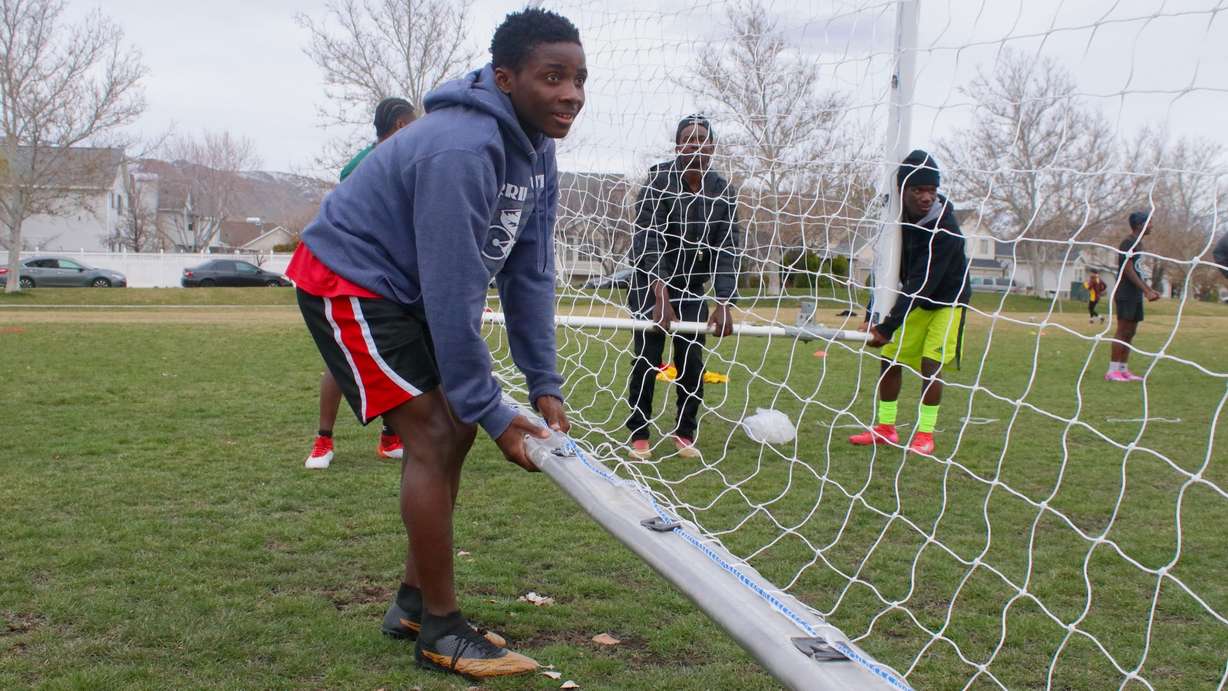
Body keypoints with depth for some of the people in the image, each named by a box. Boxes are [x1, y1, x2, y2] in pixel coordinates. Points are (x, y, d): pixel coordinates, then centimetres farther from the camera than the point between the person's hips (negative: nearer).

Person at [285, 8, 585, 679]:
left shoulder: (537, 150, -1)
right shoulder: (463, 150, -31)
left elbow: (529, 273, 1)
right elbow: (454, 295, -31)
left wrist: (544, 385, -3)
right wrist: (493, 414, -24)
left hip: (404, 291, 10)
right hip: (347, 282, -10)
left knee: (455, 432, 8)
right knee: (432, 436, -14)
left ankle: (413, 603, 20)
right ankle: (440, 631, -2)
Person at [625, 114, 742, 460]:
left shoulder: (723, 192, -7)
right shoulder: (658, 182, -17)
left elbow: (726, 250, -11)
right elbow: (649, 242, -26)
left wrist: (724, 304, -24)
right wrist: (661, 298, -36)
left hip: (692, 288, 3)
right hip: (651, 284, -3)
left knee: (692, 361, 0)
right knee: (646, 359, -5)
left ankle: (685, 433, 16)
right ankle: (639, 435, 8)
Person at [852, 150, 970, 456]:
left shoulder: (945, 229, -33)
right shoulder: (898, 215, -14)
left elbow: (922, 283, -37)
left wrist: (888, 327, -41)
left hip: (947, 302, -6)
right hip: (913, 301, 6)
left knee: (930, 363, -16)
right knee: (890, 359, 4)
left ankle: (925, 435, -4)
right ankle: (885, 428, 17)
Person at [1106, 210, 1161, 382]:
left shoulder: (1138, 244, 18)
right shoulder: (1128, 243, -11)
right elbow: (1128, 270, -18)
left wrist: (1150, 290, 21)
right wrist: (1146, 291, -19)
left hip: (1135, 296, 10)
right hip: (1125, 294, -10)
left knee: (1130, 332, 9)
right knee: (1122, 331, -10)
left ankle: (1123, 370, 13)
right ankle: (1112, 371, -10)